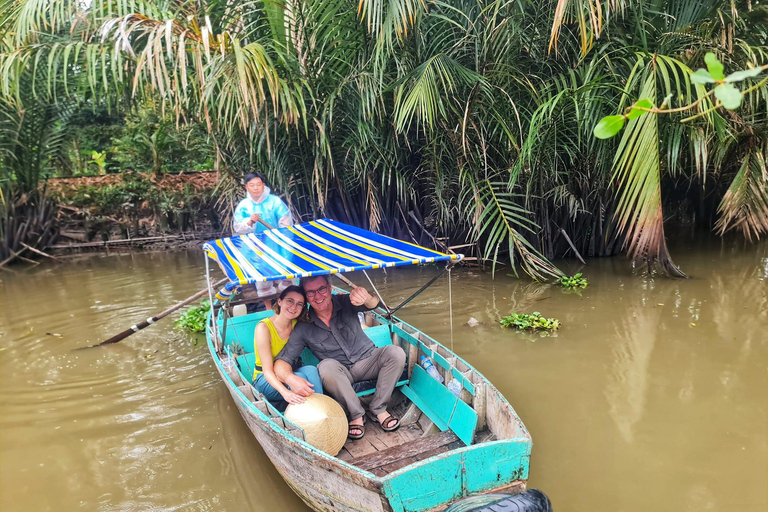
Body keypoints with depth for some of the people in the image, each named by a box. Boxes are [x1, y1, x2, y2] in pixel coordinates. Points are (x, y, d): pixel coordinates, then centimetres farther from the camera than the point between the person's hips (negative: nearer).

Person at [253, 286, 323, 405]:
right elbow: (267, 371, -26)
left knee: (310, 370, -28)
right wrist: (285, 392, -42)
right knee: (300, 377, -32)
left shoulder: (297, 325, -2)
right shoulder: (263, 327, -19)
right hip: (264, 381, -4)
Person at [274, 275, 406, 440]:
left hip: (366, 361, 1)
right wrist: (290, 378, -38)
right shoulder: (304, 328, -11)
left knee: (395, 353, -25)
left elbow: (373, 304, -30)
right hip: (340, 374, -1)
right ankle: (356, 415, -15)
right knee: (326, 366, -34)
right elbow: (282, 361, -13)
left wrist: (366, 297, -56)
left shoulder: (345, 303, -11)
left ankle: (378, 409, -11)